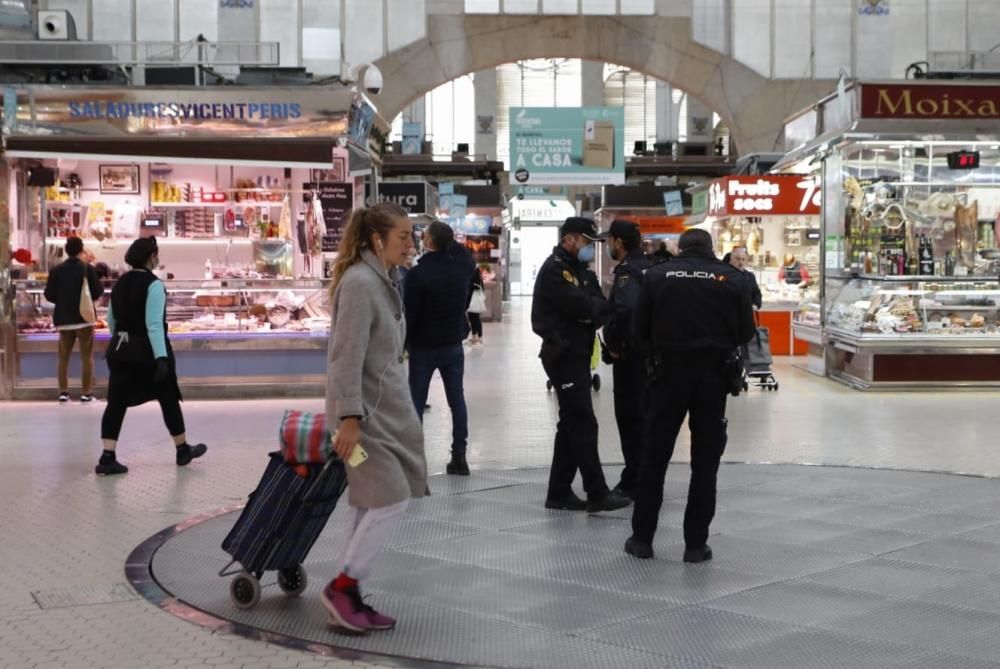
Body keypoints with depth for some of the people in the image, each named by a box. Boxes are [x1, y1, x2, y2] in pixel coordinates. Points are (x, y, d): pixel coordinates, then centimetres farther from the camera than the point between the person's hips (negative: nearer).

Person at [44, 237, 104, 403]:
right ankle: (86, 393, 2)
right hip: (84, 317, -3)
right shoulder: (87, 269, -9)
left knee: (63, 357, 12)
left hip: (63, 318, 3)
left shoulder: (56, 270, -2)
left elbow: (49, 295, -1)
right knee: (86, 356, 4)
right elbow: (98, 293, -9)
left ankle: (63, 392, 10)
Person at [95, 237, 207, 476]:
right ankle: (183, 450, 24)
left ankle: (108, 458, -5)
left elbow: (111, 319, 16)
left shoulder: (120, 284, 8)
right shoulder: (153, 285, -14)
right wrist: (162, 358, -24)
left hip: (121, 349, 6)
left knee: (117, 402, 3)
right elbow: (154, 324, -21)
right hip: (147, 351, -6)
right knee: (169, 398, 11)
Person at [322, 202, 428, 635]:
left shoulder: (383, 280, 13)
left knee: (370, 504, 11)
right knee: (392, 500, -9)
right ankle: (342, 586, 3)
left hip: (386, 408, 10)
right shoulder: (360, 282, -17)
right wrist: (349, 417, -24)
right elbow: (347, 356, -21)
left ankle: (347, 596, 18)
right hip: (364, 412, -10)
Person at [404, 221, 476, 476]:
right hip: (453, 344, 5)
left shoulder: (418, 273, -18)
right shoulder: (463, 265, -3)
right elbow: (463, 251, 23)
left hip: (424, 346, -4)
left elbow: (409, 315, -16)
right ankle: (459, 456, 12)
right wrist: (448, 239, 16)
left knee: (416, 402, 2)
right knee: (457, 398, 11)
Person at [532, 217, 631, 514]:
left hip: (577, 353, 10)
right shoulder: (554, 269, -12)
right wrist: (601, 307, -4)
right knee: (583, 423, -9)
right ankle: (597, 494, -7)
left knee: (572, 423, 11)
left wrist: (595, 309, -13)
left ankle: (559, 492, 17)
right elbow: (581, 306, -22)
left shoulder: (579, 269, 18)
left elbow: (597, 305, 9)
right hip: (563, 354, -10)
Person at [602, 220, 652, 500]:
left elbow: (624, 310, -31)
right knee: (646, 414, 15)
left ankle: (634, 482, 1)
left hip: (629, 354, -9)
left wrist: (614, 344, -19)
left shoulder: (627, 271, -15)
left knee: (630, 417, -3)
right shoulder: (649, 268, 13)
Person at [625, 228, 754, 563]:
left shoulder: (657, 275, 0)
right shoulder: (731, 278, 0)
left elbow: (640, 329, 2)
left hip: (670, 371, 0)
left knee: (654, 456, 9)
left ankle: (642, 537, 13)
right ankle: (696, 544, 9)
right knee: (705, 461, 8)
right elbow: (745, 332, 4)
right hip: (714, 375, 0)